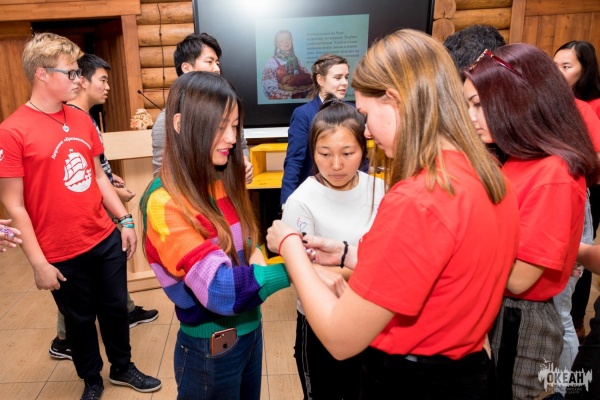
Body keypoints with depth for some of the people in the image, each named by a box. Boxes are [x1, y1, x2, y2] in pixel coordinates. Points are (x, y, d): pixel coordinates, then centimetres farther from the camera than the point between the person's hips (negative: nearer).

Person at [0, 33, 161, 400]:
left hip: (106, 239, 5)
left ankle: (123, 367, 42)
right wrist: (38, 263, -12)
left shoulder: (81, 120, 3)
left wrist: (126, 220, 8)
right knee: (80, 319, 15)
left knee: (116, 308, 18)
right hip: (63, 253, -4)